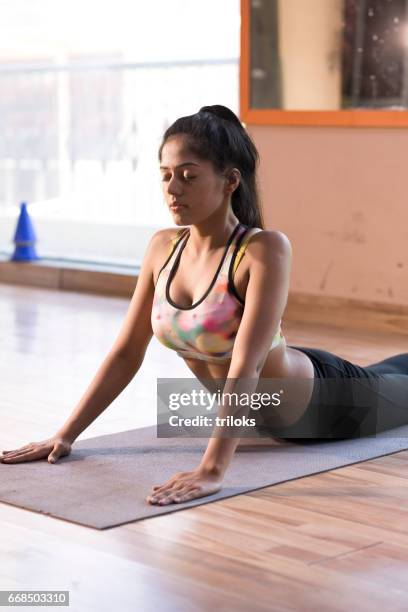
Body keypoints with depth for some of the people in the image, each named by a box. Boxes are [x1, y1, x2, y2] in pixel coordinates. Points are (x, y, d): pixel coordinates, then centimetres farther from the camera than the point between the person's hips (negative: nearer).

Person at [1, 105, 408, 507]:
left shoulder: (265, 249, -36)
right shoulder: (163, 247, -16)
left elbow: (244, 369, -44)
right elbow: (126, 354, -11)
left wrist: (211, 470, -51)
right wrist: (65, 434, -14)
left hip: (324, 401, -5)